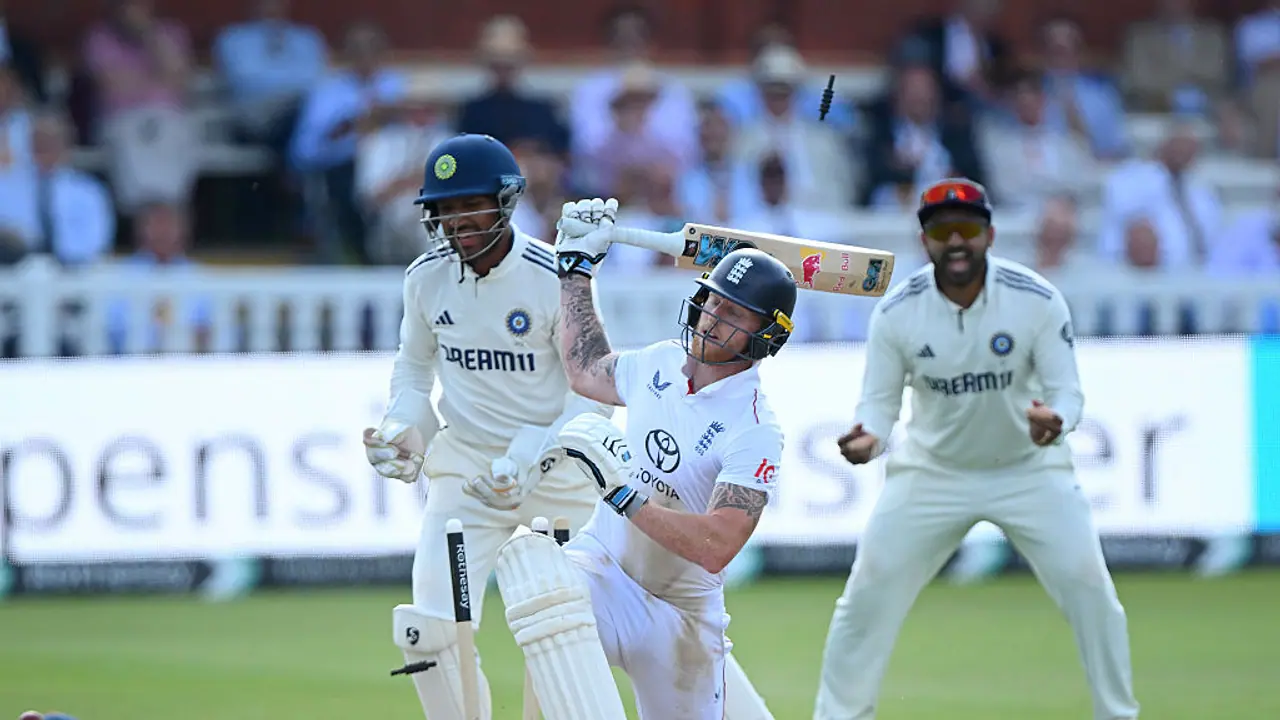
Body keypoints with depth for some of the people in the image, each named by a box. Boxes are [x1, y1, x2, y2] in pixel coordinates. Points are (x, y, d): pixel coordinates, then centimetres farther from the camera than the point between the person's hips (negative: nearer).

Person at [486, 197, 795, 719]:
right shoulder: (662, 364, 2)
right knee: (529, 556, -30)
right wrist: (576, 263, 24)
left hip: (681, 613, -3)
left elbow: (716, 549, -27)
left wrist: (623, 490, -30)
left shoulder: (755, 433, -17)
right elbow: (585, 370, 25)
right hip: (602, 571, 3)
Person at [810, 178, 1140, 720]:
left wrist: (1054, 421, -40)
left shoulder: (1037, 300, -20)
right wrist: (867, 438, -35)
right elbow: (879, 402, -11)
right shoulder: (896, 313, -17)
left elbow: (1068, 391, -16)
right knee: (867, 598, -3)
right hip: (932, 472, 1)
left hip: (1029, 468, -1)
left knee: (1090, 592, -8)